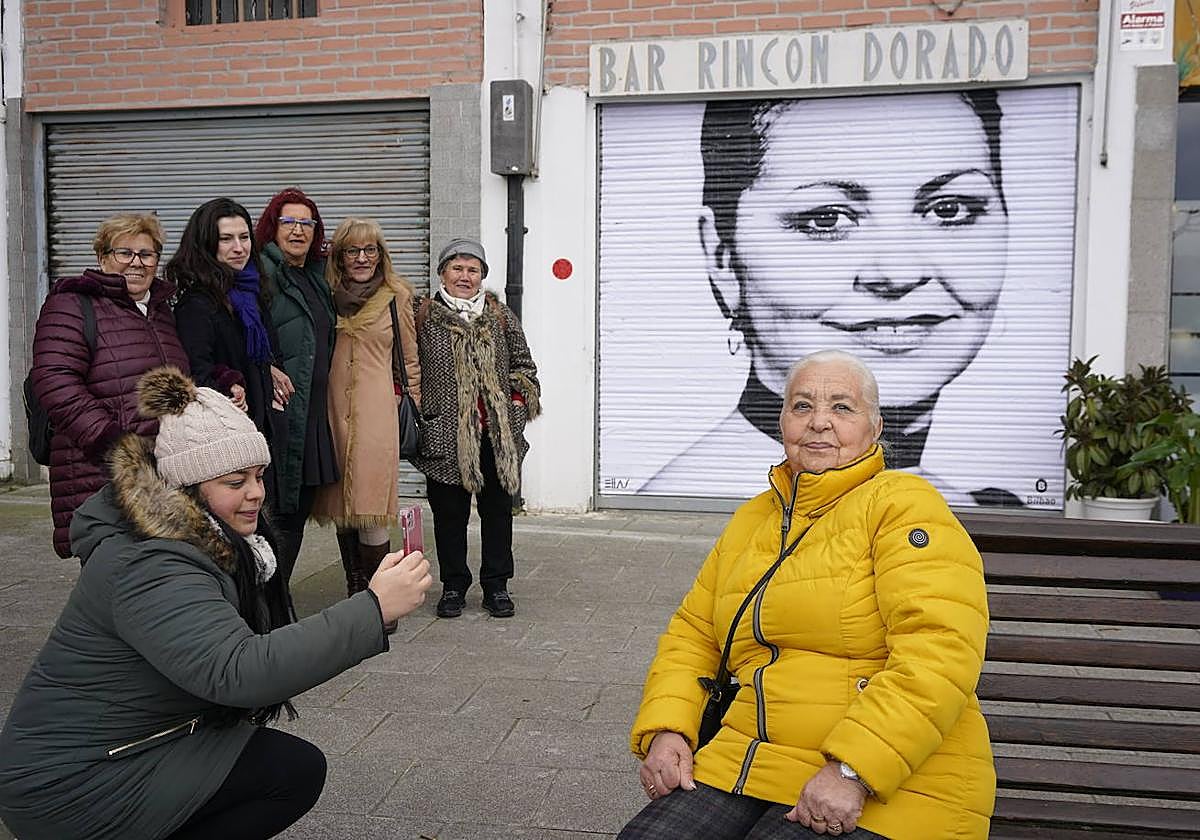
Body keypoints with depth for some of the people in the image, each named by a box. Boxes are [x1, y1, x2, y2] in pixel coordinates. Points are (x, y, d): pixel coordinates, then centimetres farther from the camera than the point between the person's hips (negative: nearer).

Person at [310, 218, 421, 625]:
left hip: (376, 412, -3)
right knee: (341, 507, 7)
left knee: (369, 508, -10)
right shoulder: (325, 295, 10)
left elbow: (410, 359, 11)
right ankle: (355, 596, 19)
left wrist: (412, 407, 8)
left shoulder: (396, 296, 6)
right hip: (332, 409, 3)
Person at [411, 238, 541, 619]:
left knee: (497, 509, 8)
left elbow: (522, 365, 15)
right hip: (445, 433, -2)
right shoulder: (424, 315, 3)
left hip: (497, 434, 2)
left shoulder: (500, 316, 9)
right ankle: (453, 585, 21)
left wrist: (518, 404, 4)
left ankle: (496, 585, 20)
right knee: (449, 512, 7)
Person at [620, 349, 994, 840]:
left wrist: (851, 771, -24)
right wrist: (665, 730, 1)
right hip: (745, 761, 5)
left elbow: (939, 649, -17)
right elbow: (693, 634, 19)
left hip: (884, 786, -5)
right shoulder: (751, 519, 17)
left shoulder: (903, 503, -4)